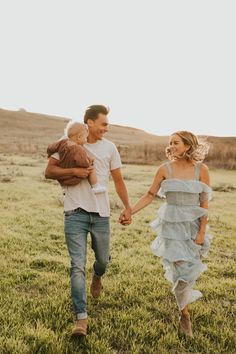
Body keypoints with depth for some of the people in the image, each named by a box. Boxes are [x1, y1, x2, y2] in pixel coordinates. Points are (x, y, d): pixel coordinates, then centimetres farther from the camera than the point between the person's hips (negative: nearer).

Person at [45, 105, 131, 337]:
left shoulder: (109, 147, 6)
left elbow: (118, 179, 10)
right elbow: (49, 171, -3)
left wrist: (127, 207, 2)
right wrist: (74, 171, -18)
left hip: (101, 213, 3)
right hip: (75, 213, -3)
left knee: (103, 259, 15)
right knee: (78, 266, -6)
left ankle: (97, 276, 51)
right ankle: (81, 317, 2)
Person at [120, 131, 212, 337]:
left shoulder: (201, 170, -6)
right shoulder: (165, 169, -6)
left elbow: (204, 203, -4)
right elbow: (150, 195, 0)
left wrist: (201, 232, -7)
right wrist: (129, 212, -6)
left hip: (193, 225, 1)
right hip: (171, 225, -1)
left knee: (191, 268, 12)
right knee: (180, 269, -1)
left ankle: (183, 296, 46)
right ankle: (185, 314, 19)